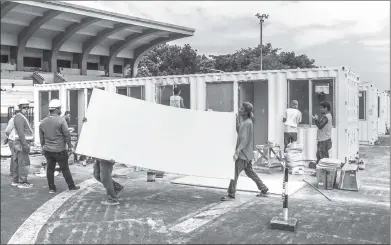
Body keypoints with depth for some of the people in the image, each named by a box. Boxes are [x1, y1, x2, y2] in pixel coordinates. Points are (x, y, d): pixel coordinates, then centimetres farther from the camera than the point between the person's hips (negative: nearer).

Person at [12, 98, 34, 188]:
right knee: (24, 163, -9)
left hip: (20, 143, 10)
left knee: (17, 162, 14)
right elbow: (20, 132, -23)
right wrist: (24, 144, -27)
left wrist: (26, 144, 23)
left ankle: (16, 181, 21)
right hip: (21, 143, -10)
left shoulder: (22, 117, 19)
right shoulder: (19, 117, -14)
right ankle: (22, 182, -6)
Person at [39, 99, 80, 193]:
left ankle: (51, 188, 16)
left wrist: (43, 147, 23)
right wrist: (70, 146, -4)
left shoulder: (43, 122, 6)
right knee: (65, 169, 4)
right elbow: (67, 134, -12)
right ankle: (71, 186, 14)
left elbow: (41, 137, 13)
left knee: (50, 169, 11)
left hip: (47, 150, 5)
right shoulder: (61, 120, -14)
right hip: (59, 150, -5)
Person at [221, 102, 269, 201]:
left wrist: (237, 152, -28)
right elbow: (239, 132, 18)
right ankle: (264, 189, 27)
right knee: (249, 172, 18)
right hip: (246, 153, 10)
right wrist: (236, 121, 8)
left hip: (244, 153, -10)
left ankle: (231, 195, 0)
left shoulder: (247, 123, -17)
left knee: (235, 172, -6)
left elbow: (244, 140, -23)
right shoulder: (244, 121, 11)